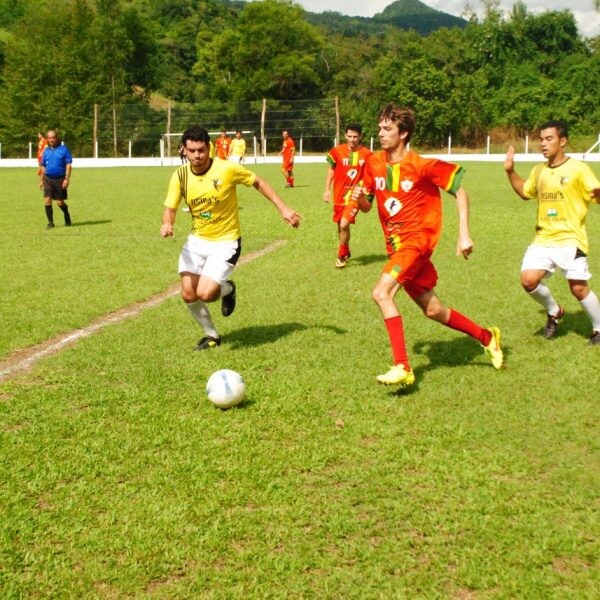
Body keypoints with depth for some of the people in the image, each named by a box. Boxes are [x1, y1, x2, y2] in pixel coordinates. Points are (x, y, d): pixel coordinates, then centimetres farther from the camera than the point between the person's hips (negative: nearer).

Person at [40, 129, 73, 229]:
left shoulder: (64, 149, -3)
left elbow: (68, 165, -7)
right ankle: (50, 222, 1)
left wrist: (67, 179, -15)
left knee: (60, 202, 1)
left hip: (60, 179, -3)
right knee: (47, 200, -8)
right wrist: (42, 180, 16)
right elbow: (43, 167, 18)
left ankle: (67, 215, 31)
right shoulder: (46, 151, 10)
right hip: (48, 179, 3)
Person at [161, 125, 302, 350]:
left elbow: (258, 182, -4)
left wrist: (283, 208, -7)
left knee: (205, 294, -19)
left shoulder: (227, 169, -18)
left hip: (225, 241, -4)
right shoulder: (180, 176, -8)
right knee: (188, 295, -2)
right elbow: (170, 207, -2)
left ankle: (227, 289, 20)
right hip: (196, 240, 5)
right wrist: (167, 224, -26)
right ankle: (212, 335, 25)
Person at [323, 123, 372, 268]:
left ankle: (341, 256, 2)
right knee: (340, 225, 16)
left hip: (354, 195, -3)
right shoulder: (337, 151, -5)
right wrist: (327, 189, 5)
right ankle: (346, 252, 42)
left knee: (344, 225, -19)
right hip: (339, 195, 3)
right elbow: (331, 169, 9)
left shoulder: (367, 154, -8)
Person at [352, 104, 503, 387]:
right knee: (432, 310, 13)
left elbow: (460, 191, -8)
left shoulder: (421, 165, -14)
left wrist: (464, 234, -13)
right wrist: (360, 198, -13)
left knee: (381, 292, -25)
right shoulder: (374, 163, 2)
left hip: (418, 239, -7)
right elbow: (367, 206, 11)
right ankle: (486, 337, 35)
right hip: (396, 244, 7)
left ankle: (402, 368, -23)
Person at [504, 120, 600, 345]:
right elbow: (525, 192, 27)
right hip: (543, 239, 5)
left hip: (570, 239, -5)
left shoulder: (578, 169, -9)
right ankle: (554, 311, 16)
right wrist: (510, 172, 15)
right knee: (528, 280, -12)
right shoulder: (539, 171, 9)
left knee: (578, 287, -5)